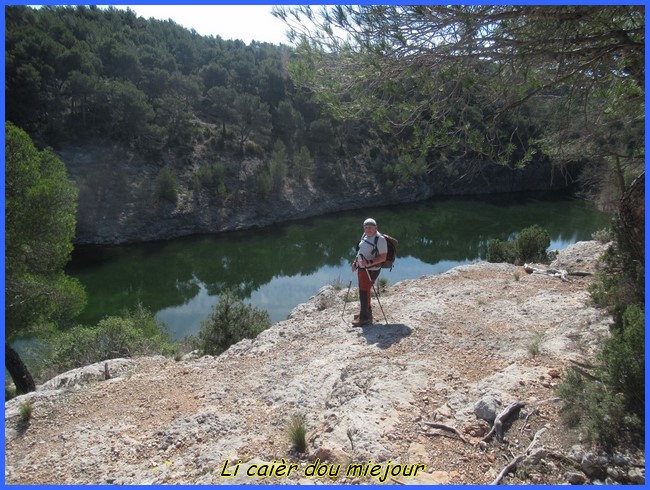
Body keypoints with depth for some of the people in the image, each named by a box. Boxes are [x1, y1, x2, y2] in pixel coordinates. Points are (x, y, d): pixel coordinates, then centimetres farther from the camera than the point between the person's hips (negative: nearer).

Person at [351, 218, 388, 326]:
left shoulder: (380, 239, -15)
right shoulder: (364, 236, 9)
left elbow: (383, 257, -17)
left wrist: (370, 262, -27)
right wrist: (355, 262, 13)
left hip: (371, 270, -8)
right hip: (361, 268, 8)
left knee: (364, 292, -8)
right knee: (363, 291, 16)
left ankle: (364, 318, 2)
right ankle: (367, 312, 32)